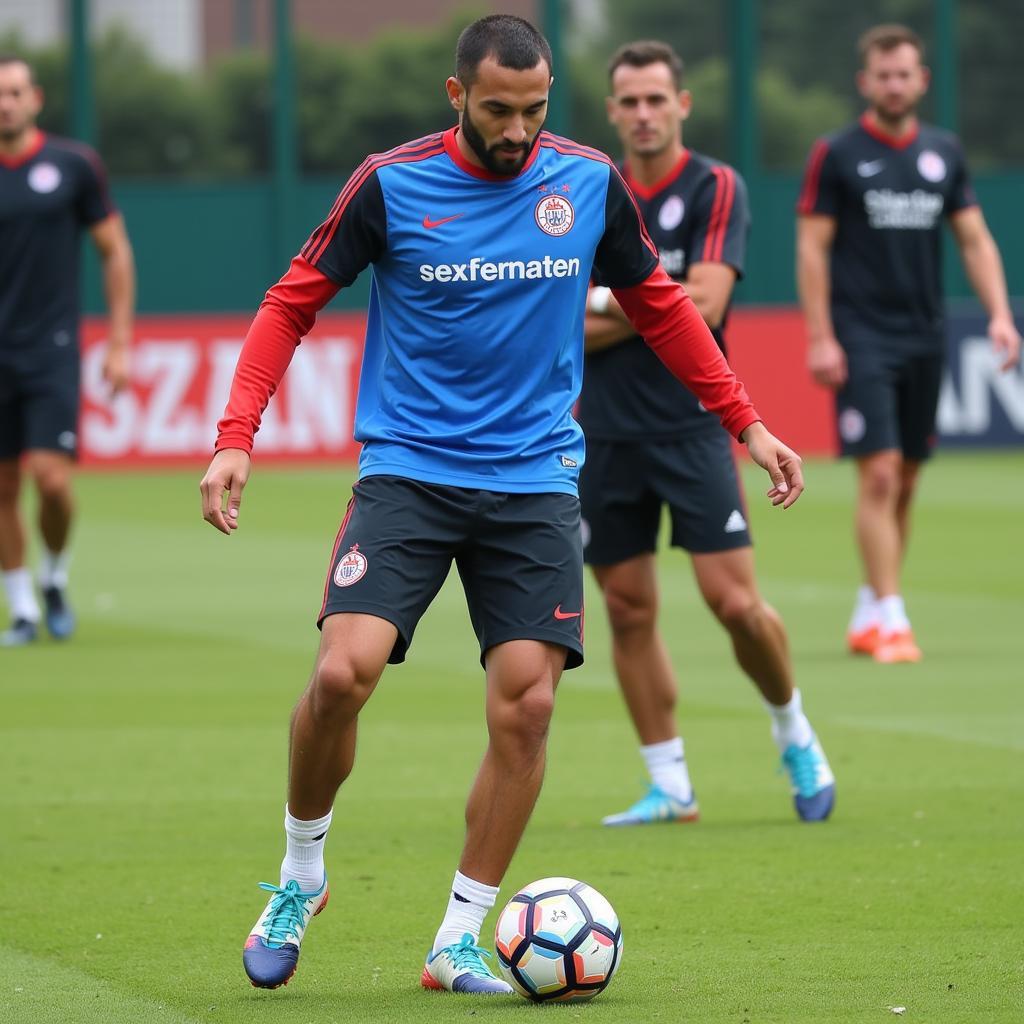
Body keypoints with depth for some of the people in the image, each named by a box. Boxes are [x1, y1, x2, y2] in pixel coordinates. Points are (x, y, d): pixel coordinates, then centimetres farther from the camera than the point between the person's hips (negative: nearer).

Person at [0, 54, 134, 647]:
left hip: (53, 352, -2)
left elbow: (115, 251, 5)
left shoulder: (74, 166, -1)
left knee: (51, 477, -13)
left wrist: (121, 343, 0)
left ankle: (56, 581, 12)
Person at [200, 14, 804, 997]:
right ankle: (299, 876, 6)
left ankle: (459, 941, 5)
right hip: (407, 472, -2)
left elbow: (660, 308, 16)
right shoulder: (390, 184, -6)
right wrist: (236, 438, -10)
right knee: (342, 673, -19)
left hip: (534, 481, 2)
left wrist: (745, 421, 15)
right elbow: (291, 305, 1)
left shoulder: (589, 184, 1)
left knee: (526, 704, -8)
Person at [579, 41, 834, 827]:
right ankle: (670, 786, 12)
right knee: (629, 612, 4)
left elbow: (704, 304, -16)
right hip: (604, 432, 4)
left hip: (691, 428, -4)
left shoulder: (716, 189, -4)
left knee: (734, 601, -9)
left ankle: (794, 734, 17)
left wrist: (607, 302, -8)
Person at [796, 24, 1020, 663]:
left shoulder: (945, 153, 9)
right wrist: (820, 338, -10)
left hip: (925, 339, 5)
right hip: (863, 340, -5)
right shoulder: (837, 154, -3)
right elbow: (813, 247, -3)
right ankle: (890, 620, -13)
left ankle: (868, 616, 17)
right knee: (880, 473, -13)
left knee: (906, 482, 7)